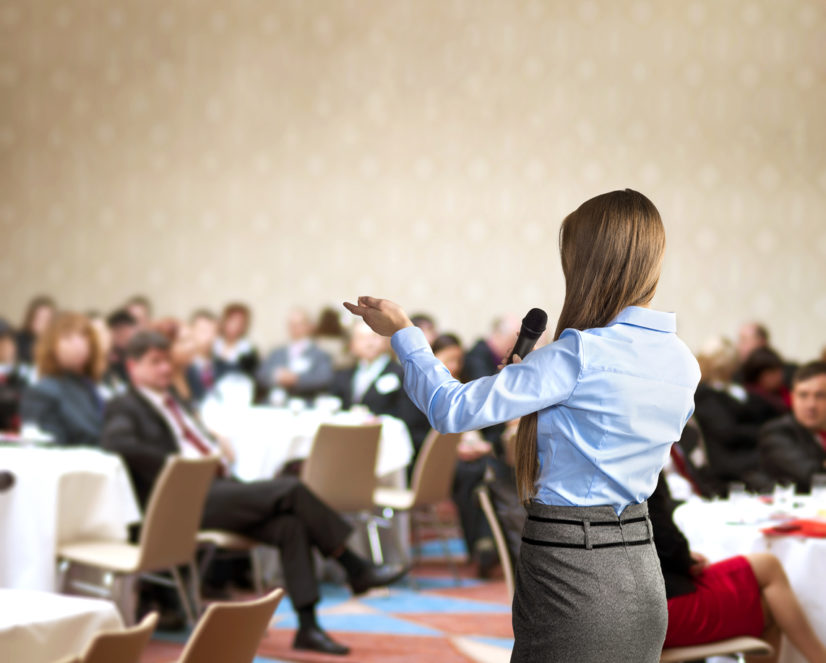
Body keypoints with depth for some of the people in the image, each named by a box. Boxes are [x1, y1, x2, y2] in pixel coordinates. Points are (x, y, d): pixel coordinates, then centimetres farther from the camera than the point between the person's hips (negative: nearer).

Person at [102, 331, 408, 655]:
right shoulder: (124, 407, 2)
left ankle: (308, 627, -21)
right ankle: (356, 569, -11)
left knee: (290, 524, -19)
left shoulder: (172, 401, 27)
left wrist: (217, 457, 7)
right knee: (290, 489, -21)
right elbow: (117, 443, -19)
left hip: (216, 485, 8)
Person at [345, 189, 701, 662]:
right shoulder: (683, 365, 4)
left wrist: (403, 334, 0)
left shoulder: (583, 353, -17)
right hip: (644, 582, 7)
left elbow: (453, 410, -14)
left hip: (571, 574, -7)